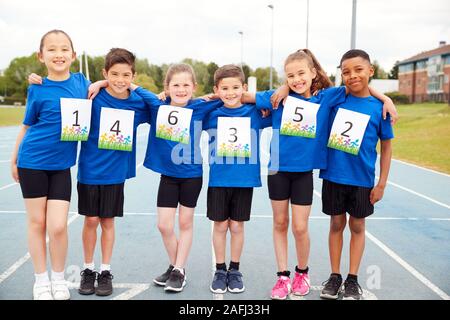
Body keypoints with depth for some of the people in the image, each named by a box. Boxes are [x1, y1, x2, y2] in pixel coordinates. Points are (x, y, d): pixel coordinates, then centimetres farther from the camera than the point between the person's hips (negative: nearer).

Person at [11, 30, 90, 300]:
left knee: (58, 226, -4)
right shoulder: (38, 89, -6)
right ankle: (41, 280, 24)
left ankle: (59, 279, 18)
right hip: (33, 162, -1)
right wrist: (14, 159, 9)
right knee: (37, 222, 7)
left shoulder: (81, 81, 0)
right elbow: (27, 125, 4)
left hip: (62, 165, 1)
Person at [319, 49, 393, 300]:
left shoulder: (379, 107, -7)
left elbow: (386, 146, -1)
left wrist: (382, 184, -2)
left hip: (362, 179, -1)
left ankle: (353, 279, 26)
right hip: (333, 175, 1)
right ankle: (335, 277, 26)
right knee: (337, 224, 13)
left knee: (358, 225, 12)